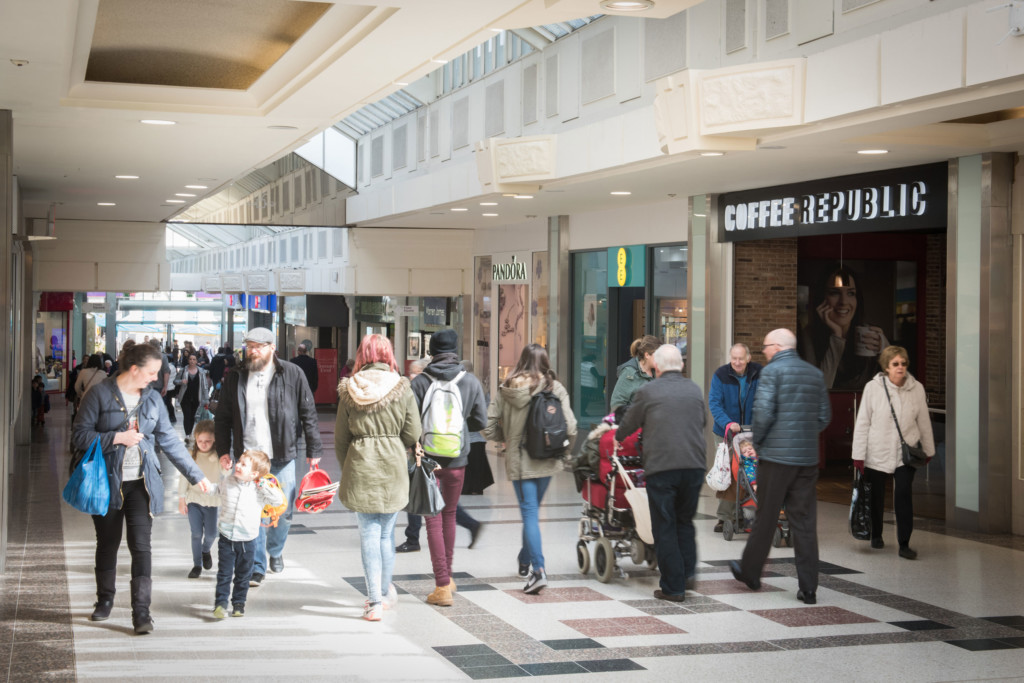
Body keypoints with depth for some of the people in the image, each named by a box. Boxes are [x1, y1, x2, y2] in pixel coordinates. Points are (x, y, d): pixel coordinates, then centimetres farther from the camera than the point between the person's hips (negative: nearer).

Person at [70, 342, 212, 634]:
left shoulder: (152, 398, 6)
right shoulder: (100, 394, -6)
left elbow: (169, 440, 10)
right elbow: (79, 436, -8)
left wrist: (196, 475, 9)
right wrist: (117, 437, -18)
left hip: (142, 482, 2)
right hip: (108, 482, -2)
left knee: (141, 545, -8)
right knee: (107, 543, 12)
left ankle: (141, 610, -8)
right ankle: (105, 600, 31)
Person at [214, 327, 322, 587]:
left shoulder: (292, 375, -2)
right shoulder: (236, 378, 5)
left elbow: (308, 414, 1)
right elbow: (223, 417, 13)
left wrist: (313, 450, -1)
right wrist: (223, 449, 6)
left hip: (282, 458, -1)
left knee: (283, 511, 8)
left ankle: (275, 550, 37)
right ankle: (257, 567, 10)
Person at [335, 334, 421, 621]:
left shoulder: (349, 390, -1)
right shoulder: (402, 388, -4)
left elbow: (340, 438, 4)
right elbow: (413, 435, -2)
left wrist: (346, 468, 18)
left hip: (360, 468, 0)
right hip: (393, 468, 0)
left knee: (369, 533, 4)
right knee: (386, 532, 14)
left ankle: (375, 601, 0)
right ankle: (385, 593, 28)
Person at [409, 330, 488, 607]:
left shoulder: (419, 382, -8)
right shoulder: (471, 382, -3)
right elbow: (480, 421, 1)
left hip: (427, 458, -2)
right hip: (457, 459, 2)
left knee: (434, 519, 2)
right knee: (450, 514, 19)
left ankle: (442, 586, -3)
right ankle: (447, 576, 31)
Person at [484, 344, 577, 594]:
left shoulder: (506, 389, -2)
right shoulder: (554, 388, -6)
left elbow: (489, 427, -2)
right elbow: (570, 426, -12)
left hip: (517, 460, -1)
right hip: (545, 460, 1)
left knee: (529, 512, -1)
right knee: (532, 510, 19)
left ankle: (538, 569, -14)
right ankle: (525, 561, 34)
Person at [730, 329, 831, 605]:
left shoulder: (772, 371, -7)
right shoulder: (815, 373, 11)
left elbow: (763, 411, -15)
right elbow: (825, 416, 13)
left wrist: (757, 442, -1)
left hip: (776, 456, -5)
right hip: (807, 457, 5)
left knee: (766, 518, 8)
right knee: (805, 522, 6)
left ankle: (750, 572, 23)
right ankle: (808, 587, 5)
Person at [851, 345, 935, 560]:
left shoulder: (916, 389, -1)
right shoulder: (873, 388, -7)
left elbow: (924, 421, 10)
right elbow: (862, 423, -4)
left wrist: (928, 450, 17)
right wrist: (859, 455, -5)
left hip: (906, 452, 0)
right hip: (878, 452, 0)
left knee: (904, 494, -14)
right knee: (877, 496, 11)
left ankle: (904, 544, -9)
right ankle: (876, 535, 35)